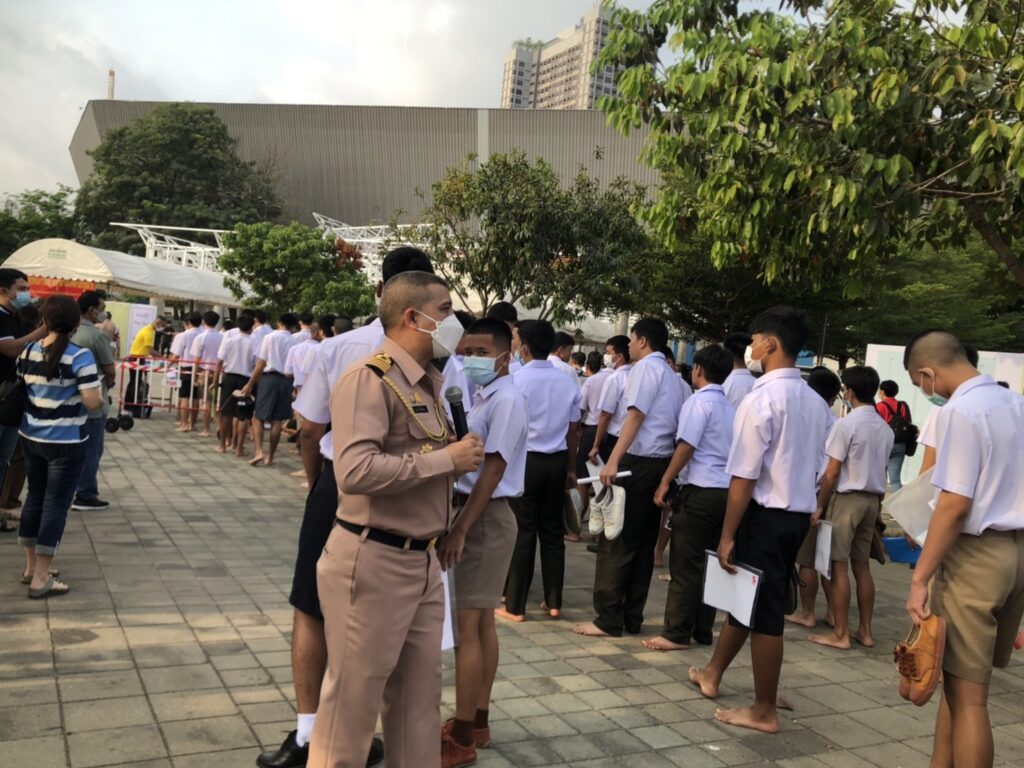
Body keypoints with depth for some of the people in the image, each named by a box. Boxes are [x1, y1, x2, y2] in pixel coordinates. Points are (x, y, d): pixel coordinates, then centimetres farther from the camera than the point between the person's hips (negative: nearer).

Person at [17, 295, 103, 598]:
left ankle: (31, 567, 29)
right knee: (56, 504, 0)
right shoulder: (81, 356, -17)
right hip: (66, 442, -6)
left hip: (31, 437, 6)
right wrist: (84, 389, 1)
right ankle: (41, 579, 4)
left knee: (34, 498, 17)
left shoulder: (28, 351, 3)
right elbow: (92, 403, -19)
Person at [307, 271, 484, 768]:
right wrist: (447, 459, -21)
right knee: (353, 701, 6)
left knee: (419, 700, 18)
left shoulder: (428, 383, 14)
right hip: (372, 562, -9)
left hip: (423, 561, 9)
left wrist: (461, 458, 4)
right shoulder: (369, 378, -16)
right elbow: (356, 470, -29)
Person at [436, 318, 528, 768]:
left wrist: (459, 530, -21)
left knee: (467, 625, -5)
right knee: (482, 621, 15)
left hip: (487, 519, -10)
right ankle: (476, 722, 28)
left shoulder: (506, 400, -17)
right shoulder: (483, 397, 11)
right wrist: (460, 524, 8)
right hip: (480, 516, 10)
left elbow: (493, 469, -21)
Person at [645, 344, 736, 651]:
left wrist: (665, 482, -11)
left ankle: (677, 634, 2)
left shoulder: (699, 401, -9)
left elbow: (686, 446, -16)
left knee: (686, 565, -2)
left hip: (699, 490, -8)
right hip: (727, 491, 8)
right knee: (709, 563, 13)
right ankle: (703, 630, 18)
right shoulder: (731, 407, 15)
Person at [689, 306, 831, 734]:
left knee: (763, 611, 4)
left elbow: (744, 477, -18)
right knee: (748, 599, 21)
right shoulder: (816, 402, 9)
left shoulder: (761, 399, -18)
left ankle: (764, 711, 17)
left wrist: (727, 535, -13)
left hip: (766, 515, -9)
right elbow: (815, 466, 13)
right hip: (800, 513, 9)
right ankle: (712, 674, 38)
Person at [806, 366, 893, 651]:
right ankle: (865, 631, 18)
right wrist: (878, 502, 17)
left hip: (847, 498, -7)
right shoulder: (885, 428, 9)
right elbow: (880, 468, 11)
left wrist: (819, 506, -6)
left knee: (839, 565, -1)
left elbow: (832, 472, -13)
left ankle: (840, 634, 2)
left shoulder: (846, 424, -13)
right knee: (862, 565, 13)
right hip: (872, 500, 7)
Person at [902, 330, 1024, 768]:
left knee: (966, 693, 0)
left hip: (976, 553, -9)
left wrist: (920, 576, -17)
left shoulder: (960, 411, -15)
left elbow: (955, 504, -21)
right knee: (960, 681, 18)